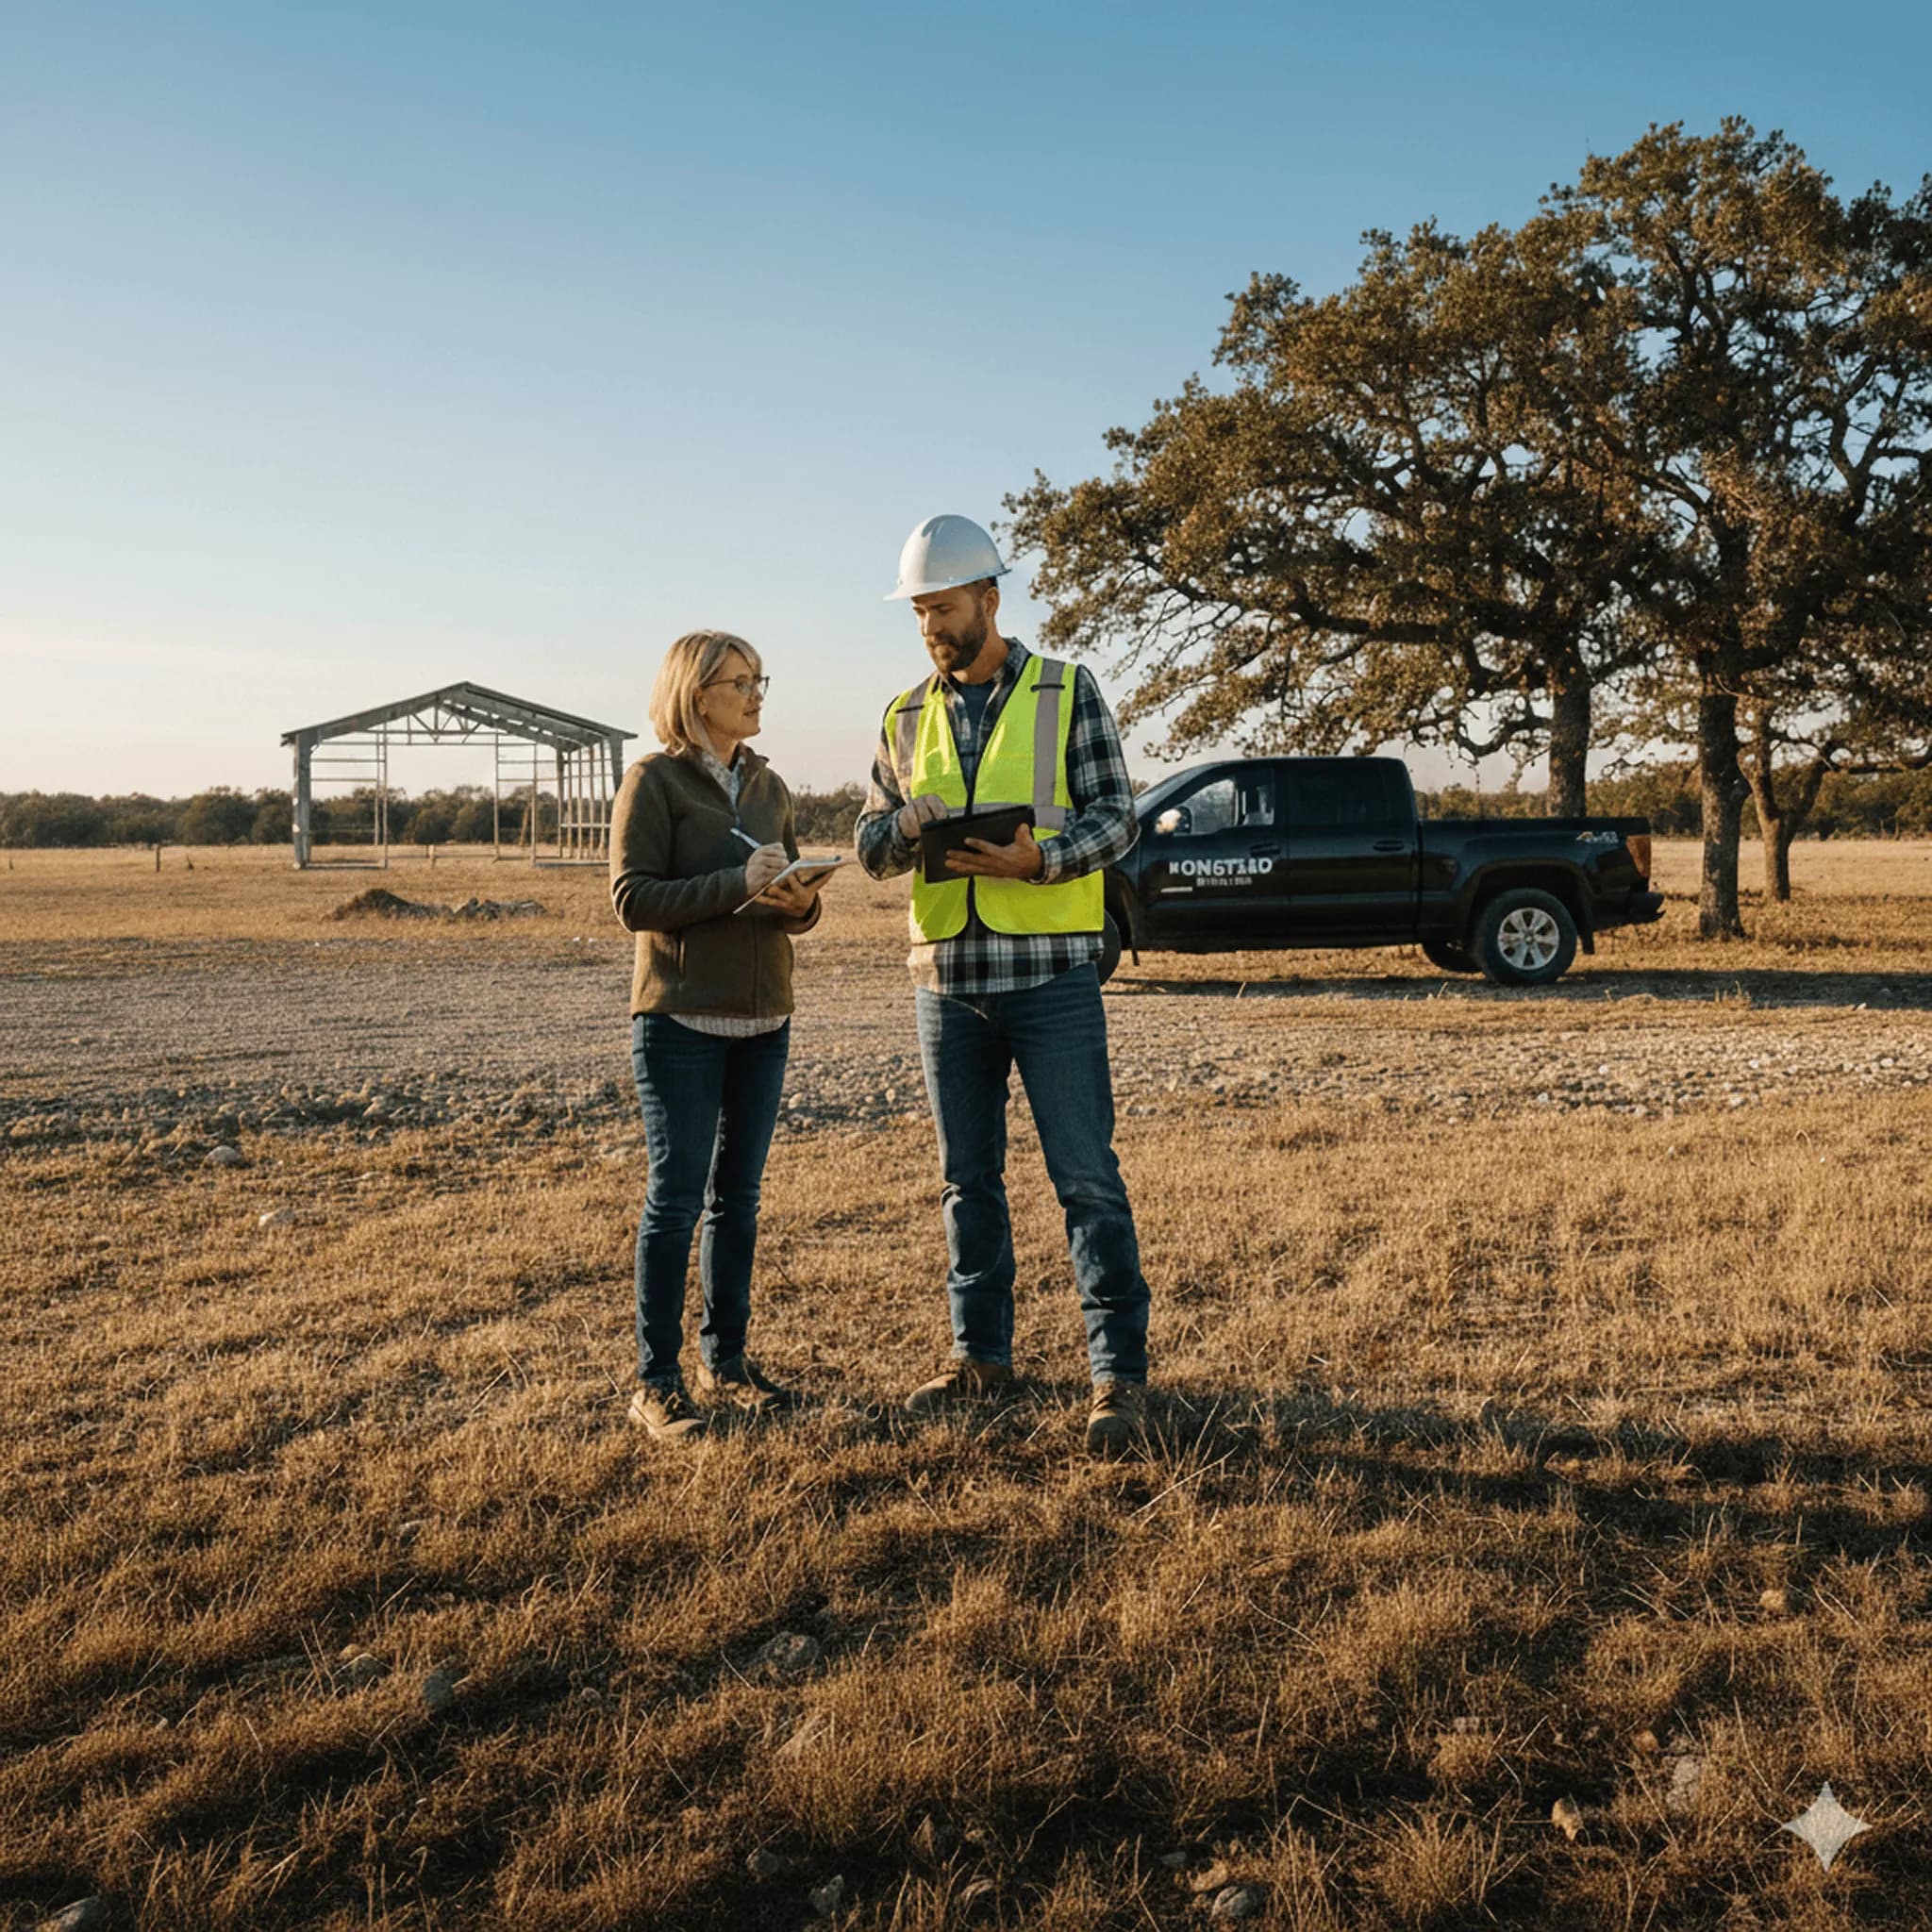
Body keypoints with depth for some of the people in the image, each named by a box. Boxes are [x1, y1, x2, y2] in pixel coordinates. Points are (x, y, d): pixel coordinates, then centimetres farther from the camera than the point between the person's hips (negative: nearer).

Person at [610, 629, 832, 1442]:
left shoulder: (769, 786, 14)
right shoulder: (655, 780, -4)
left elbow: (795, 900, 16)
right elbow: (632, 898, -12)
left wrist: (800, 902, -8)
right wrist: (736, 884, -21)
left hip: (762, 1018, 6)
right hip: (681, 1017, -6)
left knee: (738, 1195, 11)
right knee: (676, 1196, -4)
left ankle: (725, 1358, 22)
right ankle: (655, 1383, 4)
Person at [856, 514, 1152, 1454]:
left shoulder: (1068, 692, 1)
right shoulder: (906, 717, 12)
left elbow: (1114, 817, -3)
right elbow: (871, 845, 13)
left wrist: (1038, 859, -22)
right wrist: (903, 824, -11)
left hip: (1051, 971, -4)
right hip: (946, 978, 4)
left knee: (1086, 1175, -4)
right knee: (968, 1177, 12)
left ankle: (1118, 1374, 3)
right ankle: (979, 1356, 25)